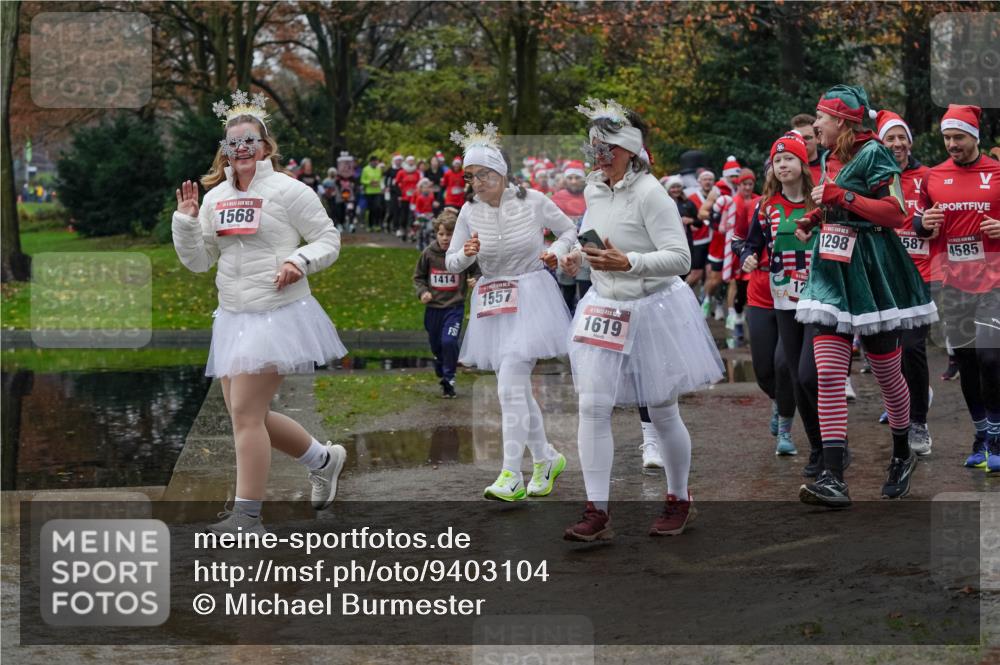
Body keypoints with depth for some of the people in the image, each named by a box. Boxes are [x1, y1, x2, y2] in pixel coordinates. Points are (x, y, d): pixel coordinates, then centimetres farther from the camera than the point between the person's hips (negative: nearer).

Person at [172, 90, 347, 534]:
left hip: (277, 314, -7)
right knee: (250, 416, 12)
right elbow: (199, 261, 12)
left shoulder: (288, 190, -7)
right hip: (232, 316, 7)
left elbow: (329, 240, -2)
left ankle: (247, 514, -3)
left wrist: (300, 261, -20)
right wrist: (186, 219, -3)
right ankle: (323, 459, 34)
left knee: (245, 412, -12)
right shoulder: (215, 196, 10)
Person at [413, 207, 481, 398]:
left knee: (449, 341, -18)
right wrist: (422, 292, -9)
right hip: (433, 307, 3)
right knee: (436, 345, 16)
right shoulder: (428, 253, -5)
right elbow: (418, 277, 8)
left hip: (455, 306, -3)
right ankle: (441, 373, 42)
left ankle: (449, 379, -3)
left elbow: (477, 272, 3)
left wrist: (476, 280, -18)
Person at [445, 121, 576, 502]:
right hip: (492, 304, 5)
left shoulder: (533, 201, -9)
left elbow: (570, 230, 7)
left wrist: (556, 251, -13)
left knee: (510, 386, -17)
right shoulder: (470, 212, -1)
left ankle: (511, 476, -16)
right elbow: (451, 263, 3)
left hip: (530, 297, -5)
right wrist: (466, 254, -19)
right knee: (518, 388, 12)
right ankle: (546, 458, 31)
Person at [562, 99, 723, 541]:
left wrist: (627, 263, -33)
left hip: (653, 309, -6)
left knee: (663, 414, 8)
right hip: (605, 309, 6)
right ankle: (597, 513, -3)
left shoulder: (649, 193, -19)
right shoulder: (593, 191, 3)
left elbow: (680, 258, -23)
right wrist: (578, 257, 3)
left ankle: (680, 501, 29)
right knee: (592, 407, -7)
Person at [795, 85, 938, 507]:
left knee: (887, 373, 8)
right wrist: (813, 218, 10)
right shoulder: (832, 158, 14)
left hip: (872, 273, -7)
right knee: (828, 375, -8)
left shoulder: (872, 153, -11)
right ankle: (832, 478, -15)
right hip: (832, 274, 7)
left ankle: (902, 455, 32)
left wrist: (839, 196, -20)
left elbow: (895, 212, -19)